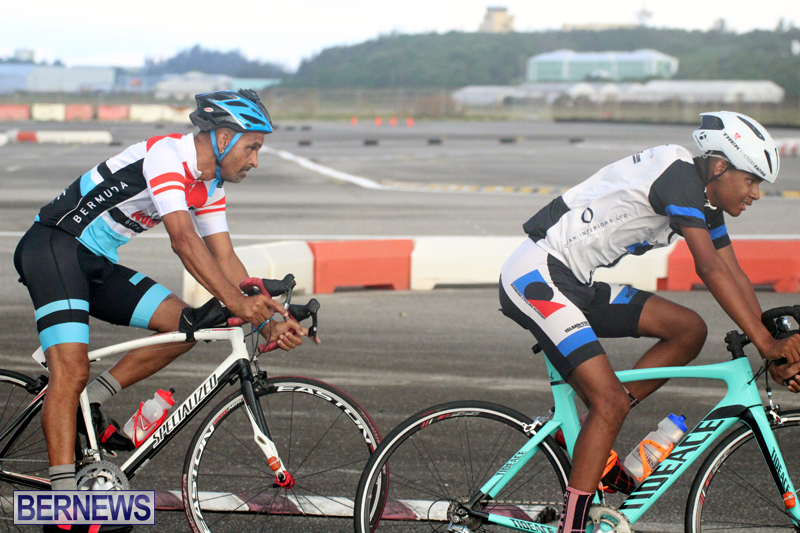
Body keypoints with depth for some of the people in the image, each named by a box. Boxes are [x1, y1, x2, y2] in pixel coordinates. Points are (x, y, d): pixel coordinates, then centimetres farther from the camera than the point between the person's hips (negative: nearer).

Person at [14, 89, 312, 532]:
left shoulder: (209, 187, 7)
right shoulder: (165, 155, -21)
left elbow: (225, 259, 5)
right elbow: (184, 240, -31)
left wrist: (269, 320, -8)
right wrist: (237, 303, -38)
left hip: (97, 263, 9)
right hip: (53, 248, -9)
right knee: (71, 371, -21)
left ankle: (91, 405, 4)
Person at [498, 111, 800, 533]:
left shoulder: (703, 200, 11)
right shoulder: (678, 174, -18)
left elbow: (735, 277, 11)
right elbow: (711, 269, -25)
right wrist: (766, 343, -25)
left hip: (575, 284, 10)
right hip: (536, 276, -10)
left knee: (689, 330, 2)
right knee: (611, 402, -17)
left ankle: (591, 437, 5)